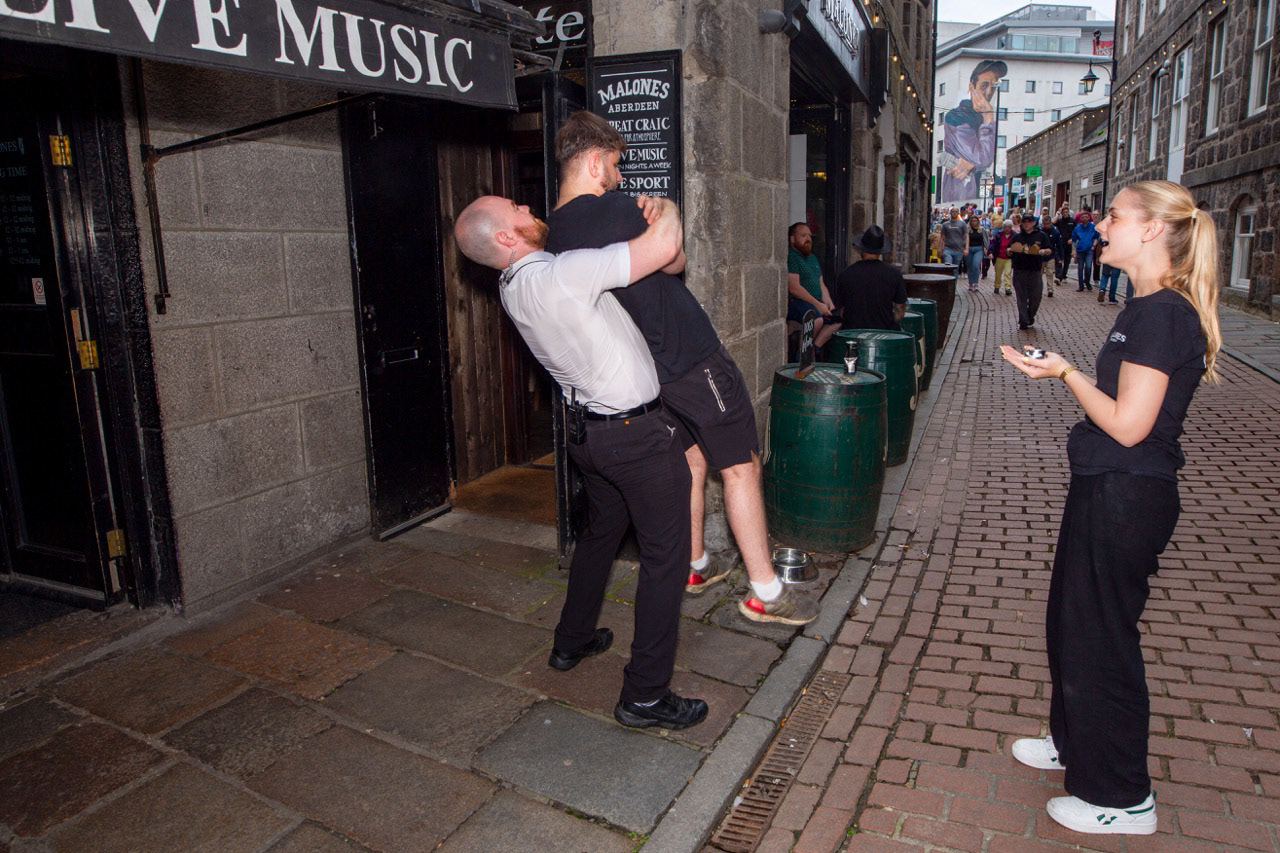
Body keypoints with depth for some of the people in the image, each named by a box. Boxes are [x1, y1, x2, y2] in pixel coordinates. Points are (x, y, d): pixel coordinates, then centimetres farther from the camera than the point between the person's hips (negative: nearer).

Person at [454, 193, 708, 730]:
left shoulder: (513, 288, 4)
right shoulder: (562, 274, -24)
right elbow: (665, 249, -25)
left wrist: (639, 217, 6)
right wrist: (666, 210, -4)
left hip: (587, 428, 9)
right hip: (638, 431, -9)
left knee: (600, 533, 27)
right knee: (664, 554, 1)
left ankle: (572, 641, 42)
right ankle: (645, 694, 7)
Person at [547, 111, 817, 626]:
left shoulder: (553, 234, 4)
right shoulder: (615, 208, -19)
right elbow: (674, 263, -7)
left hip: (650, 368, 9)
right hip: (693, 357, -8)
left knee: (691, 459, 22)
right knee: (740, 466, 0)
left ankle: (697, 566, 34)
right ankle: (765, 592, 6)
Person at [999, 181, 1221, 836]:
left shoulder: (1162, 313, -20)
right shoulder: (1150, 307, 10)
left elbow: (1128, 424, -22)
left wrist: (1066, 373, -15)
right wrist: (1062, 371, 9)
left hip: (1124, 498, -10)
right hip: (1108, 490, 10)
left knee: (1099, 640, 4)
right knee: (1070, 623, 23)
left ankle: (1122, 799, 23)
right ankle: (1073, 740, 44)